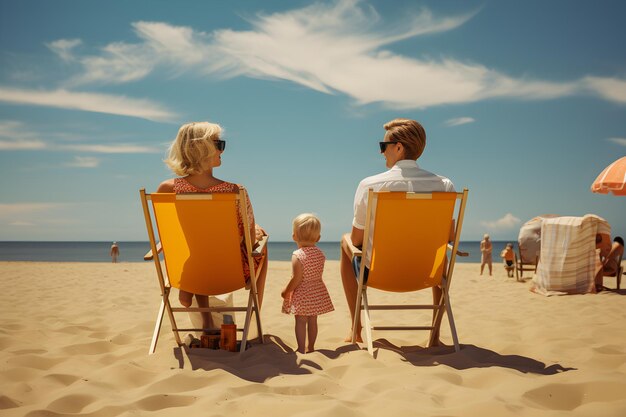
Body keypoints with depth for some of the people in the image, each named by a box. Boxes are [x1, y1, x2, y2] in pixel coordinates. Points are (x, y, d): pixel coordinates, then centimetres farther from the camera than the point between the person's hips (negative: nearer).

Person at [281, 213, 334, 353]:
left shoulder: (297, 255, -21)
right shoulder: (320, 253, -2)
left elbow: (297, 278, -22)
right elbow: (319, 273, 6)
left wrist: (286, 291, -8)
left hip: (301, 294, -6)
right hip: (317, 291, 6)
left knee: (300, 322, 6)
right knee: (313, 321, 17)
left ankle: (301, 350, 12)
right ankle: (311, 347, 30)